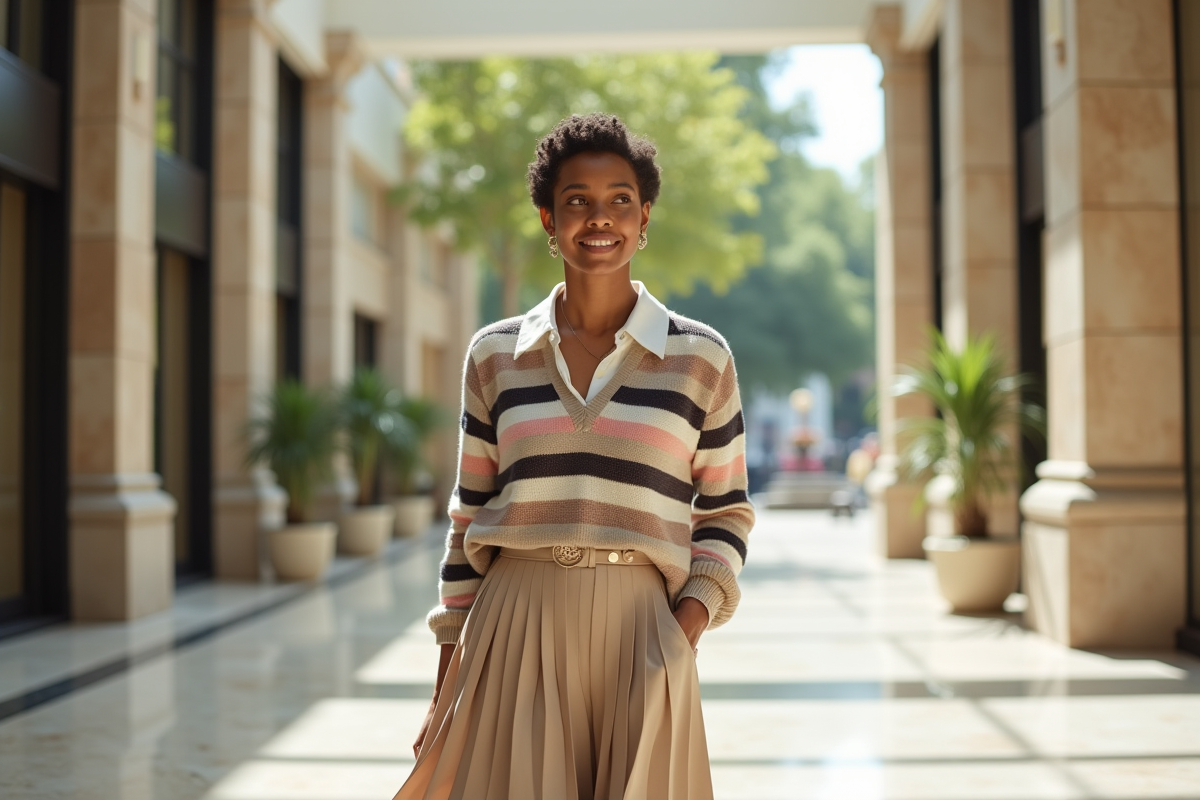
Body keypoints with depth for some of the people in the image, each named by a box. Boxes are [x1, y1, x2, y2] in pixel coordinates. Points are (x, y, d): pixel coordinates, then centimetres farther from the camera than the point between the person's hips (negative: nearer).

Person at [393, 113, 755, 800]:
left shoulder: (701, 356, 3)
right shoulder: (495, 354, 6)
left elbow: (725, 512, 10)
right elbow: (471, 514, 10)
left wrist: (692, 616, -7)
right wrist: (449, 677, 8)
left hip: (638, 630, 0)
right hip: (514, 628, 1)